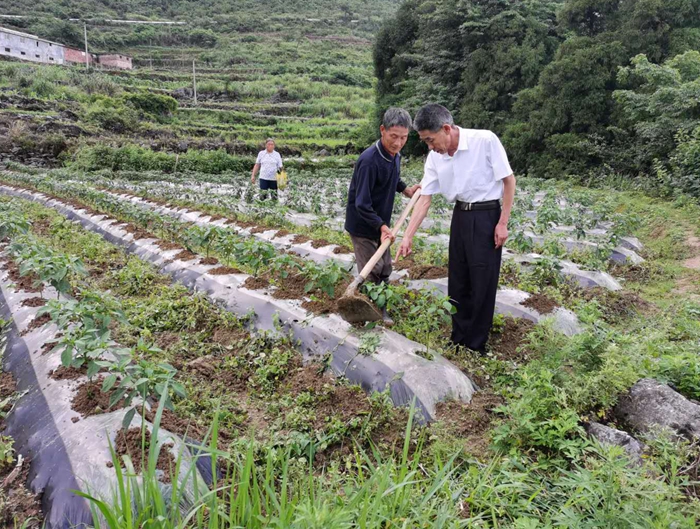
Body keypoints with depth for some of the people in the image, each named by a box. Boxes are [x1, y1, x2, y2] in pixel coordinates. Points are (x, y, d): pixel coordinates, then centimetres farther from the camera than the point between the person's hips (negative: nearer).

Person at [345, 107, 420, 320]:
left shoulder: (395, 155, -1)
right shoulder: (369, 161, -28)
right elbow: (362, 204, -28)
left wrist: (406, 189, 5)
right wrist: (382, 226, -35)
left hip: (380, 224, 8)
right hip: (363, 226, -8)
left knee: (385, 270, 15)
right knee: (371, 274, -3)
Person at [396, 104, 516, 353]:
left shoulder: (485, 140, -18)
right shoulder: (435, 157, -2)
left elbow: (509, 181, -10)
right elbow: (424, 199, 2)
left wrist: (503, 223, -12)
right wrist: (407, 237, -1)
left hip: (487, 215, -6)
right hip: (460, 215, 6)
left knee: (482, 283, 0)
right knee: (457, 280, 11)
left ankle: (476, 347, 14)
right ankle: (458, 340, 27)